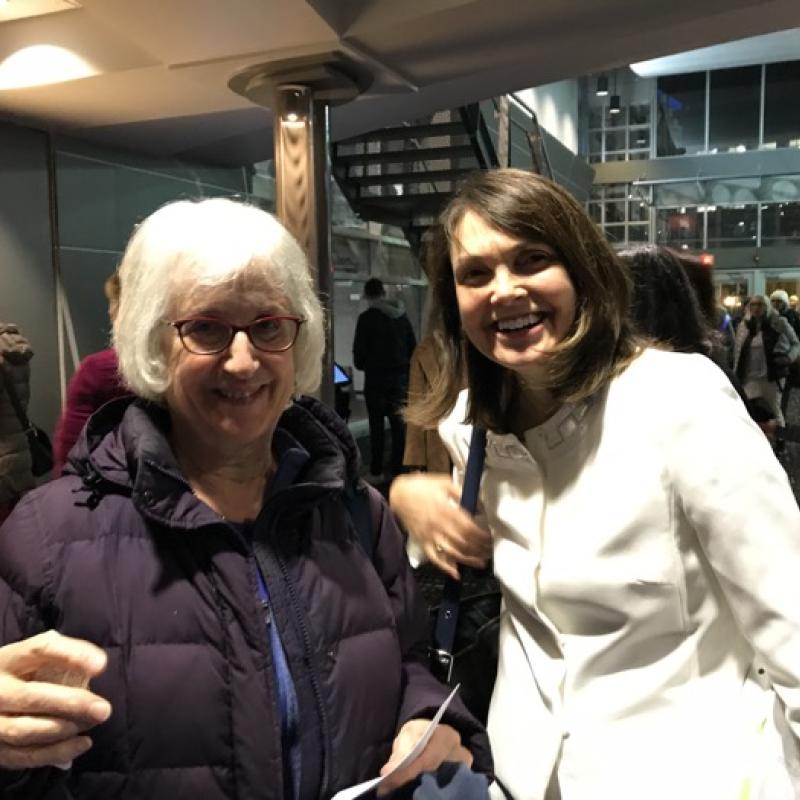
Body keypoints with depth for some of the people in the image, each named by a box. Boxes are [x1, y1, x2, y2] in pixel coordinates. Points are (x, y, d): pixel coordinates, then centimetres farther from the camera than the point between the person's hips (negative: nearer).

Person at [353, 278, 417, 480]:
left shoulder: (366, 318, -10)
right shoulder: (402, 315, 5)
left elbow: (359, 349, -9)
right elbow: (413, 345, 7)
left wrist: (361, 365, 10)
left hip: (376, 376, -4)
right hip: (400, 376, 4)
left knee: (376, 425, 3)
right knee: (399, 423, 8)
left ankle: (376, 471, 7)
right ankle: (398, 468, 12)